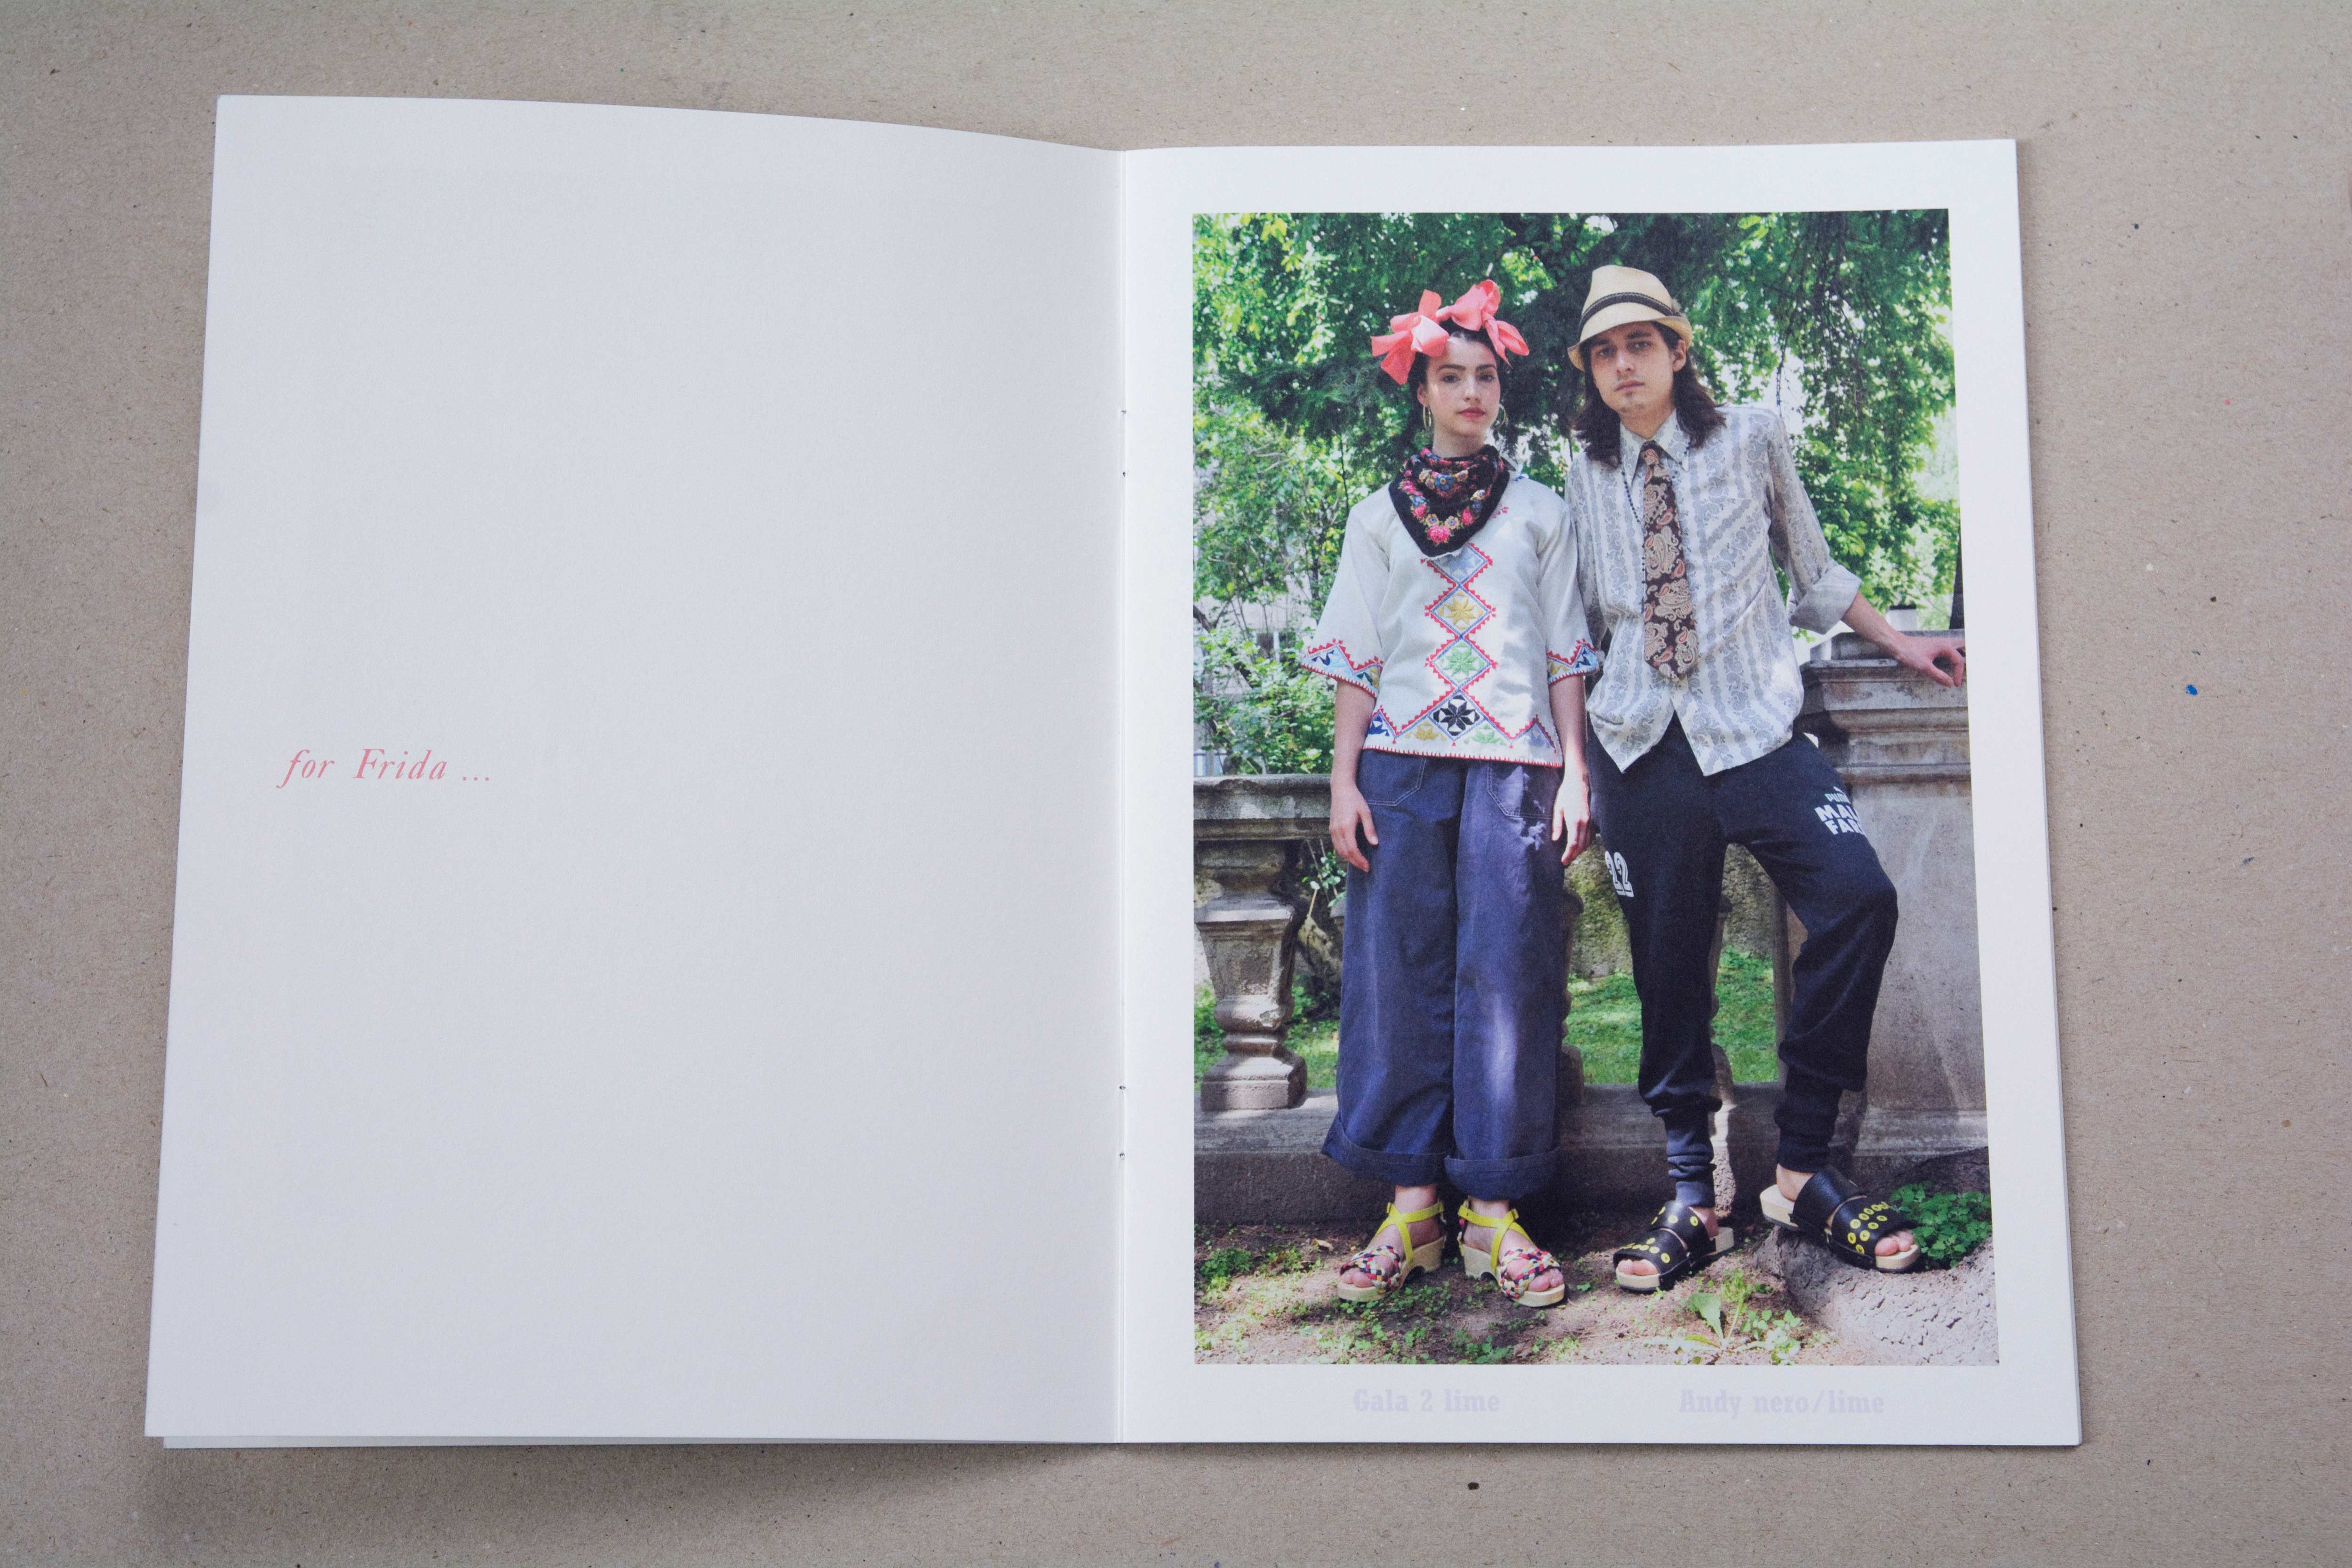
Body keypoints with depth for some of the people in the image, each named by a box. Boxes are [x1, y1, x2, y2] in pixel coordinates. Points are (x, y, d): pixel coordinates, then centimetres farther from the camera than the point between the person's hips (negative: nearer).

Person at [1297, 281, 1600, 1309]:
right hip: (1403, 763, 1)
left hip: (1515, 764, 0)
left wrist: (1576, 774, 0)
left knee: (1506, 974, -6)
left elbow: (1565, 656, 10)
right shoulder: (1378, 516, 15)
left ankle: (1493, 1210, -1)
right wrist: (1343, 781, 0)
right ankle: (1410, 1206, 2)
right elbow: (1357, 661, 10)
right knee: (1402, 972, -3)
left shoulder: (1540, 512, 15)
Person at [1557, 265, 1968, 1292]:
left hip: (1751, 726, -1)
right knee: (1667, 965, 0)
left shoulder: (1751, 442, 9)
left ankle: (1801, 1169, -10)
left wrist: (1900, 644, 19)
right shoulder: (1584, 480, 12)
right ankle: (1692, 1199, 11)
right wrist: (1573, 763, 14)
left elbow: (1810, 570, 20)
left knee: (1858, 899, -22)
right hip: (1640, 743, 1)